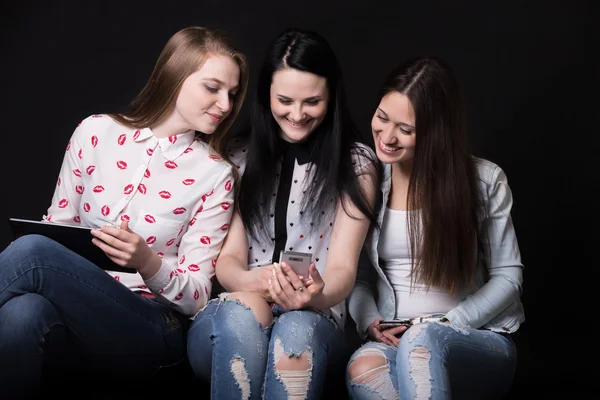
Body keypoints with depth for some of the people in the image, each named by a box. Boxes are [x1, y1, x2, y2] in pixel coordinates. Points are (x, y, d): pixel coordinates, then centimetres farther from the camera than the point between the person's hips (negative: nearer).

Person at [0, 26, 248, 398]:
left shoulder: (215, 174, -1)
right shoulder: (96, 132, 5)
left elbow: (195, 298, -2)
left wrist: (148, 264, -24)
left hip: (152, 328, -2)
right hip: (72, 302, 3)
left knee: (30, 252, -31)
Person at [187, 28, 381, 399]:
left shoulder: (356, 163, 5)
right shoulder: (240, 155, 9)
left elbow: (342, 266, -4)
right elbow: (226, 260, 2)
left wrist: (317, 296, -30)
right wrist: (255, 280, -24)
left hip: (314, 322, -1)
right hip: (229, 323, 1)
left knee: (297, 329, -37)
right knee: (245, 309, -35)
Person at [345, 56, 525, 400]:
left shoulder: (485, 181, -3)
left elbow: (508, 275, 1)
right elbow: (357, 275, 10)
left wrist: (447, 325, -12)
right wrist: (370, 321, -11)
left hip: (480, 342, -2)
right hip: (393, 343, 2)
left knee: (421, 340, -39)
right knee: (363, 366, -36)